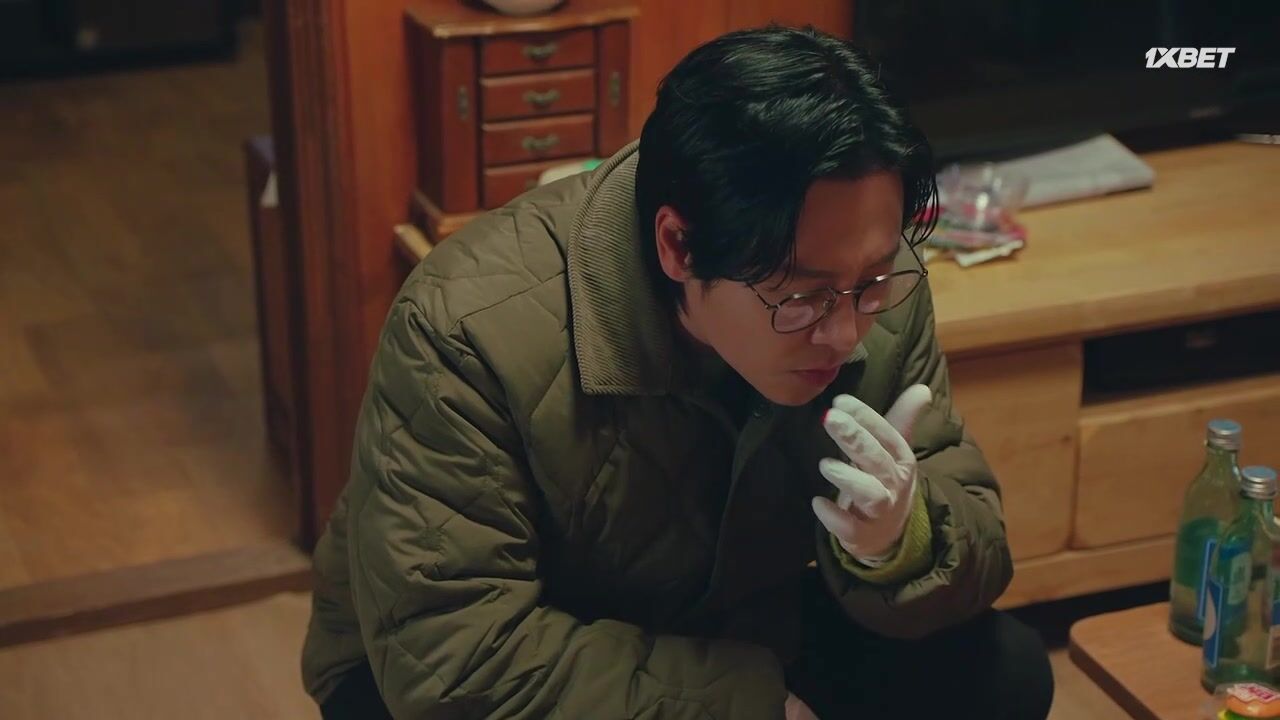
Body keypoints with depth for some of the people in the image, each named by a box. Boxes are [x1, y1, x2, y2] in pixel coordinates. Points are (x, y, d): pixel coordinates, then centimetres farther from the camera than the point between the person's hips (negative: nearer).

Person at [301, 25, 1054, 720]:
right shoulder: (474, 328, -32)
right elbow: (451, 659, -33)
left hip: (733, 638, 4)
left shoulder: (876, 287, -17)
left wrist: (899, 543, -35)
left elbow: (969, 538, -11)